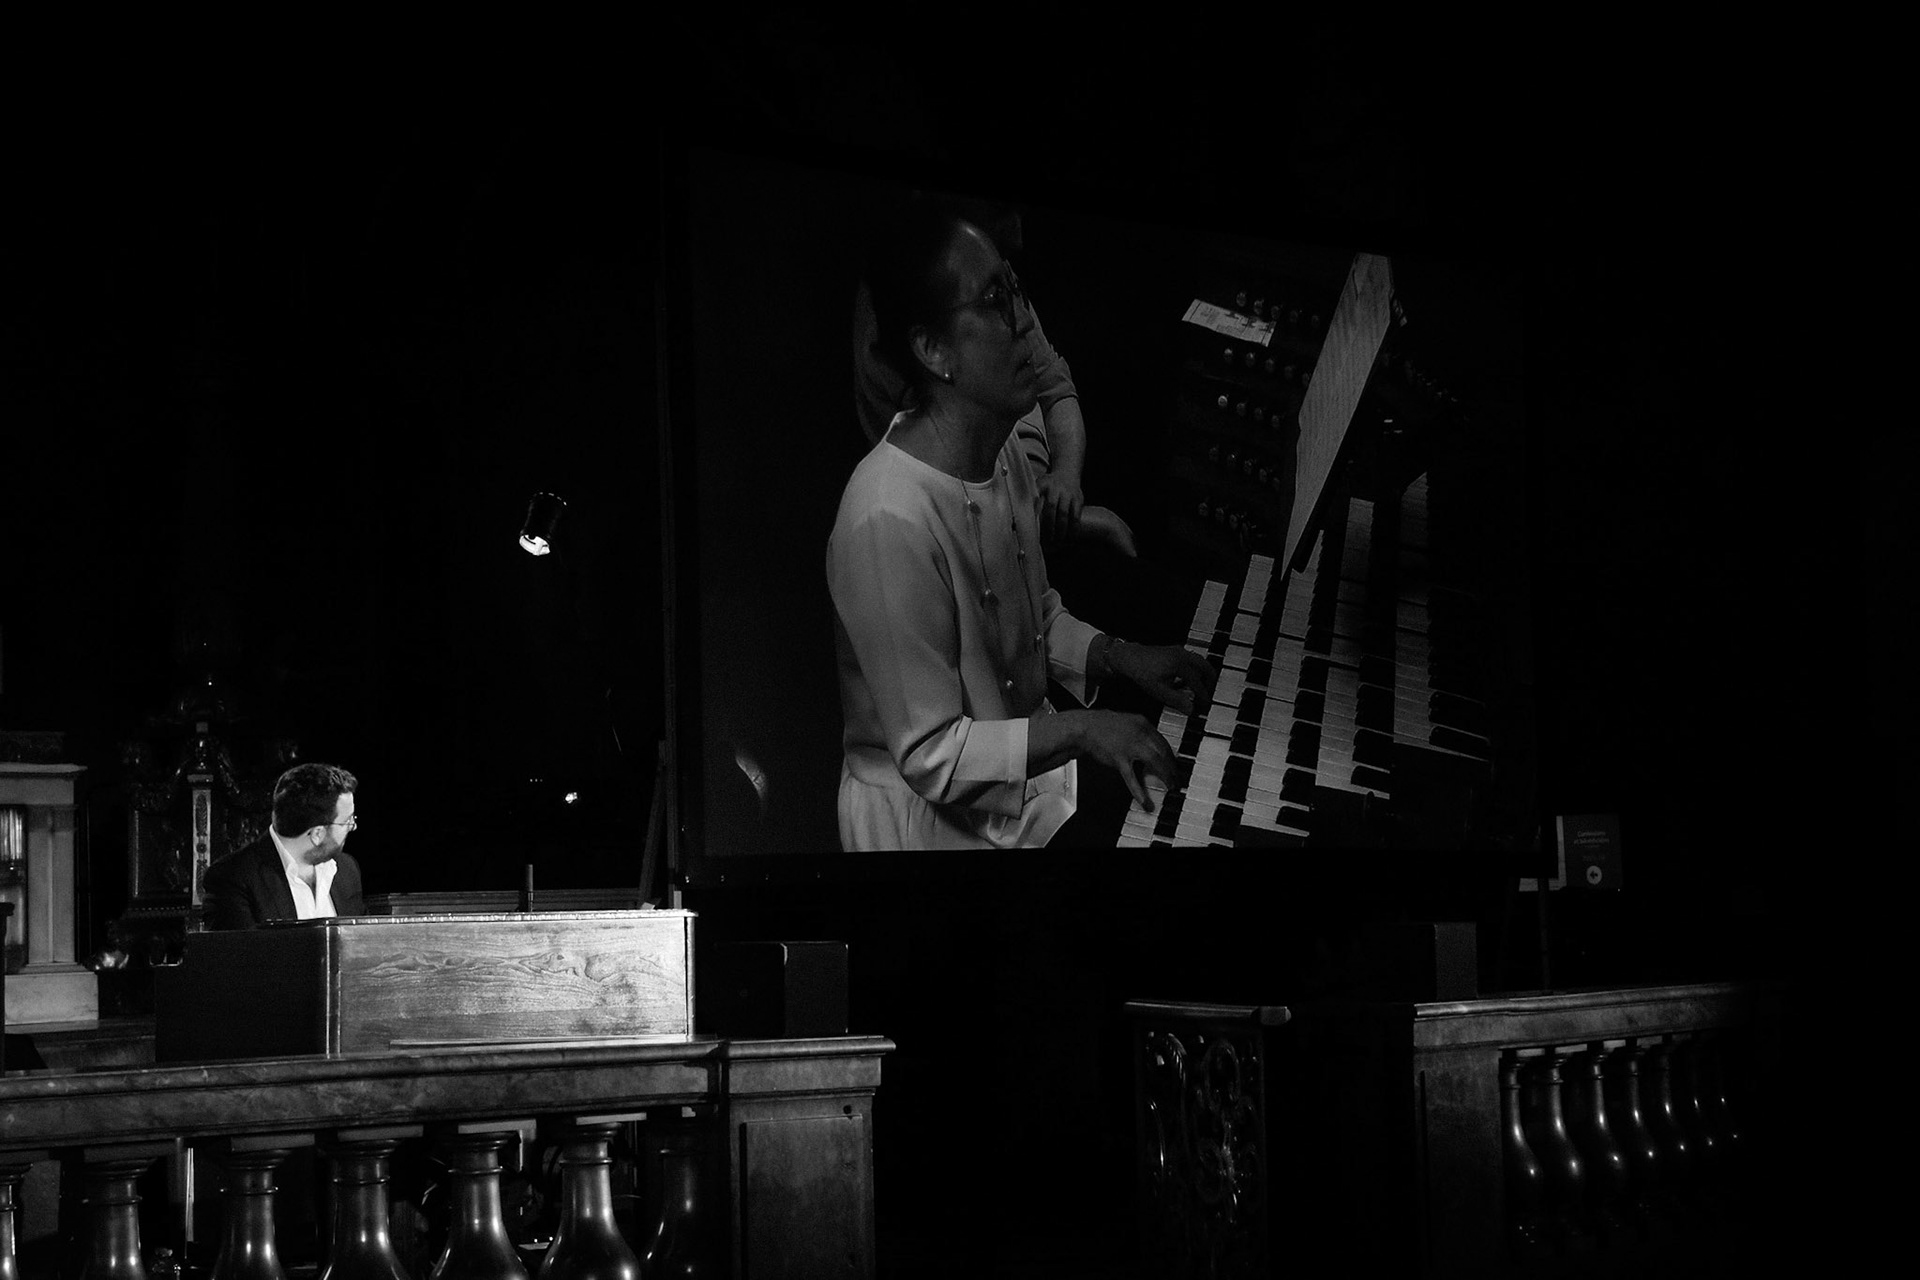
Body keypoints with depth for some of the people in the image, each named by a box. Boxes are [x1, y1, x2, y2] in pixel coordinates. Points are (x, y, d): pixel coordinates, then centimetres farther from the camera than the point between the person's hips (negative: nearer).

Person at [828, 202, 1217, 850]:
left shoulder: (1002, 451, -1)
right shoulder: (890, 523, -32)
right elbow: (929, 756, -27)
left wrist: (1121, 657, -2)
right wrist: (1078, 731, -29)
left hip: (1023, 751, 9)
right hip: (933, 812, -9)